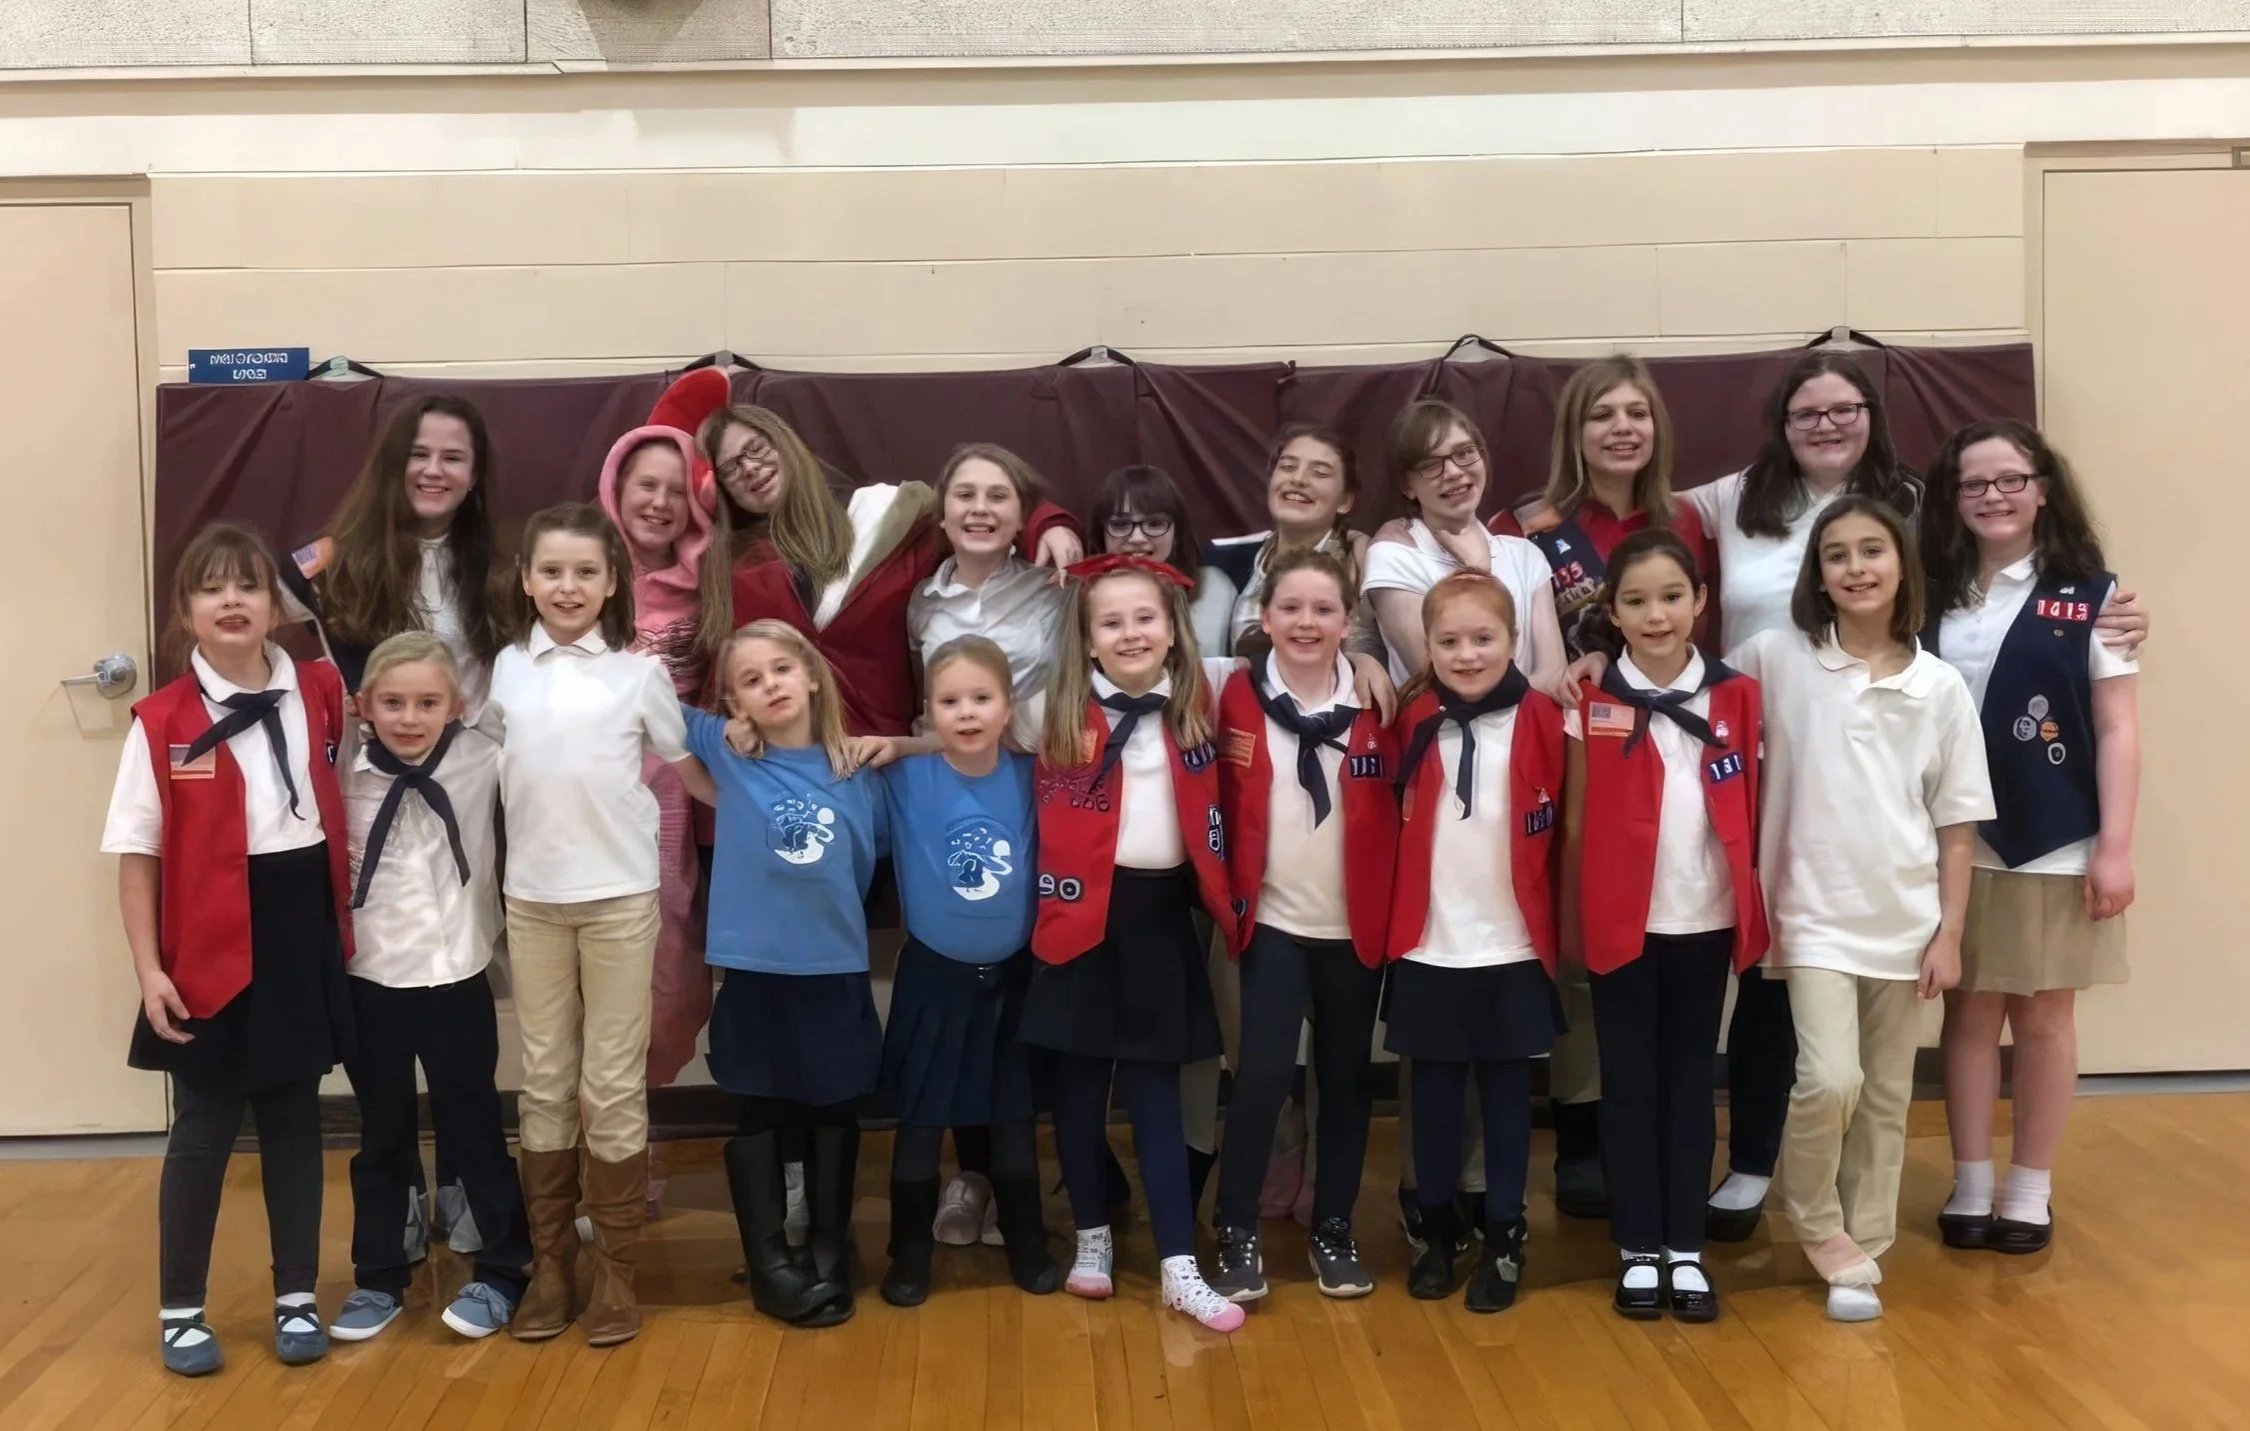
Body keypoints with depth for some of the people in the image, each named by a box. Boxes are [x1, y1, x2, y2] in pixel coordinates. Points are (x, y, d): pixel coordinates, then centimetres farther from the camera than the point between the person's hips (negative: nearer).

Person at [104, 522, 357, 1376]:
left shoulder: (320, 693, 1)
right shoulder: (161, 722, -8)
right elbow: (137, 854, -5)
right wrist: (148, 968, -10)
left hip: (302, 931, 3)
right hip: (210, 948, -3)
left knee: (294, 1120, 12)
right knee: (203, 1130, 6)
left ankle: (296, 1297, 25)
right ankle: (180, 1310, 22)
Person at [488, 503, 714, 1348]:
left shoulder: (639, 673, -2)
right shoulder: (505, 670, 5)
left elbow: (687, 766, 6)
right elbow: (487, 766, 13)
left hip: (619, 894, -2)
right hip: (531, 898, 2)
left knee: (614, 1082, 2)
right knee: (544, 1080, 9)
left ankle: (615, 1267, 12)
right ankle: (549, 1260, 19)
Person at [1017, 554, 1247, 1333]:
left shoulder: (1196, 711, 3)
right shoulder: (1067, 716, -4)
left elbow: (1212, 814, 12)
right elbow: (1050, 825, -3)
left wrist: (1224, 903, 6)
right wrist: (1055, 899, -12)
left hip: (1163, 917, 1)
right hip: (1087, 916, -1)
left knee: (1156, 1092, 5)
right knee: (1080, 1087, 9)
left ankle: (1179, 1266, 8)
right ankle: (1092, 1237, 26)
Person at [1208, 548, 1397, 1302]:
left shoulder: (1376, 703, -2)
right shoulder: (1239, 697, -4)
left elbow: (1400, 808, 4)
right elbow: (1222, 803, 2)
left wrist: (1393, 900, -1)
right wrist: (1229, 893, -3)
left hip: (1357, 924, 2)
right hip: (1273, 921, -1)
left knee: (1345, 1075, 10)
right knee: (1263, 1072, -7)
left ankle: (1334, 1230, 24)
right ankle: (1238, 1235, 7)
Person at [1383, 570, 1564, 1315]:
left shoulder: (1540, 721, -5)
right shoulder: (1414, 723, 1)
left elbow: (1562, 823, 0)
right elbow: (1394, 826, 7)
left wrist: (1558, 922, -5)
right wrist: (1392, 921, 1)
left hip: (1514, 947, -1)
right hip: (1427, 947, 1)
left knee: (1506, 1090, 9)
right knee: (1434, 1092, 10)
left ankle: (1504, 1238, 21)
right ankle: (1437, 1231, 25)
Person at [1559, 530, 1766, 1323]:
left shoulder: (1736, 698, 0)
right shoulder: (1592, 706, -3)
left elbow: (1750, 814, 4)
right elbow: (1575, 822, 0)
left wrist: (1755, 912, -1)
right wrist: (1570, 923, -1)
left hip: (1707, 921, 1)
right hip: (1622, 925, -1)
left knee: (1691, 1082, 9)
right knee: (1630, 1085, 6)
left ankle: (1687, 1249, 16)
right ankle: (1638, 1250, 15)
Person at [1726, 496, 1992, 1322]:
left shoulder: (1940, 687, 0)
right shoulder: (1777, 660, -4)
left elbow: (1957, 822, 3)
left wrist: (1949, 932, 0)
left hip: (1903, 922, 2)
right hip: (1814, 915, -2)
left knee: (1886, 1099, 10)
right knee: (1830, 1082, -15)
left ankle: (1863, 1248, 26)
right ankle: (1822, 1229, 11)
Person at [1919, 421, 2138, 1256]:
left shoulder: (2089, 595, -2)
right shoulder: (1933, 599, 5)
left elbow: (2117, 728, -3)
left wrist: (2115, 845, -8)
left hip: (2055, 844, -2)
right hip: (1955, 844, 2)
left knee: (2042, 1016, 8)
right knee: (1970, 1010, 8)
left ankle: (2031, 1191, 20)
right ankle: (1970, 1186, 19)